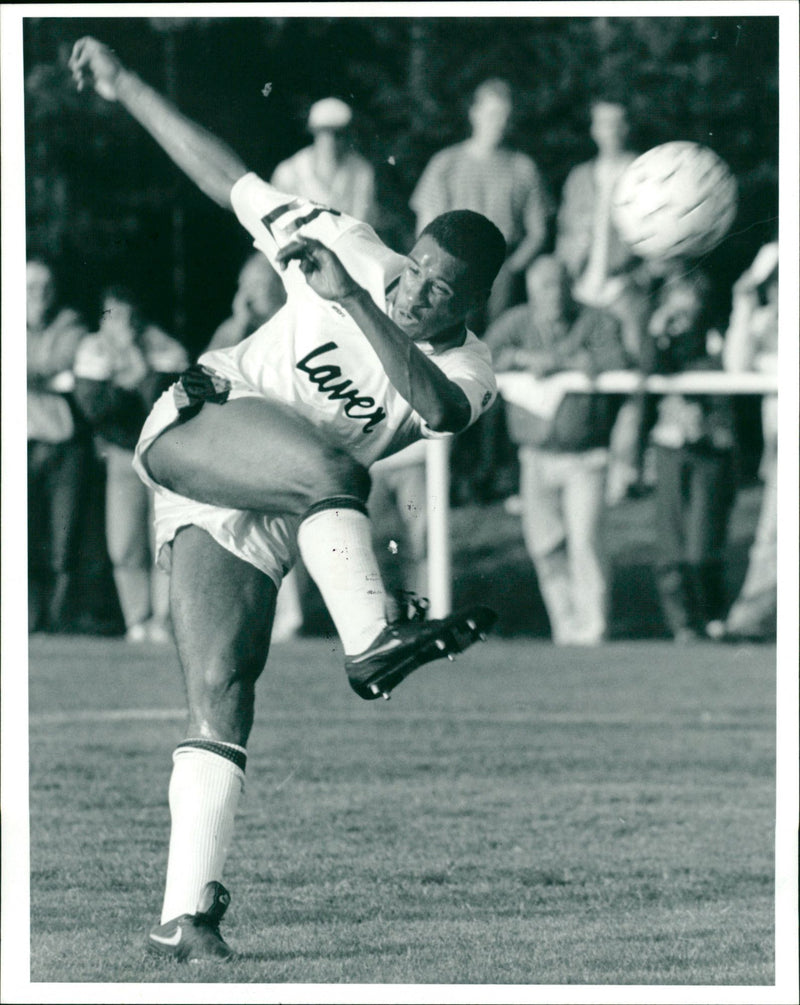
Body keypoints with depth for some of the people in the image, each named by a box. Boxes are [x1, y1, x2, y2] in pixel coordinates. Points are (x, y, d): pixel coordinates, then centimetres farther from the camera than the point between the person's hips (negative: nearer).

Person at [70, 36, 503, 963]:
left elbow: (435, 407, -27)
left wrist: (352, 301, -36)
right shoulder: (349, 255, -3)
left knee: (220, 703, -8)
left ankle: (185, 915, -8)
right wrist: (124, 86, 2)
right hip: (195, 432, -2)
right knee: (326, 466, -33)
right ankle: (369, 641, -42)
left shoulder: (469, 373, -2)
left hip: (266, 528, 2)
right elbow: (230, 181, 3)